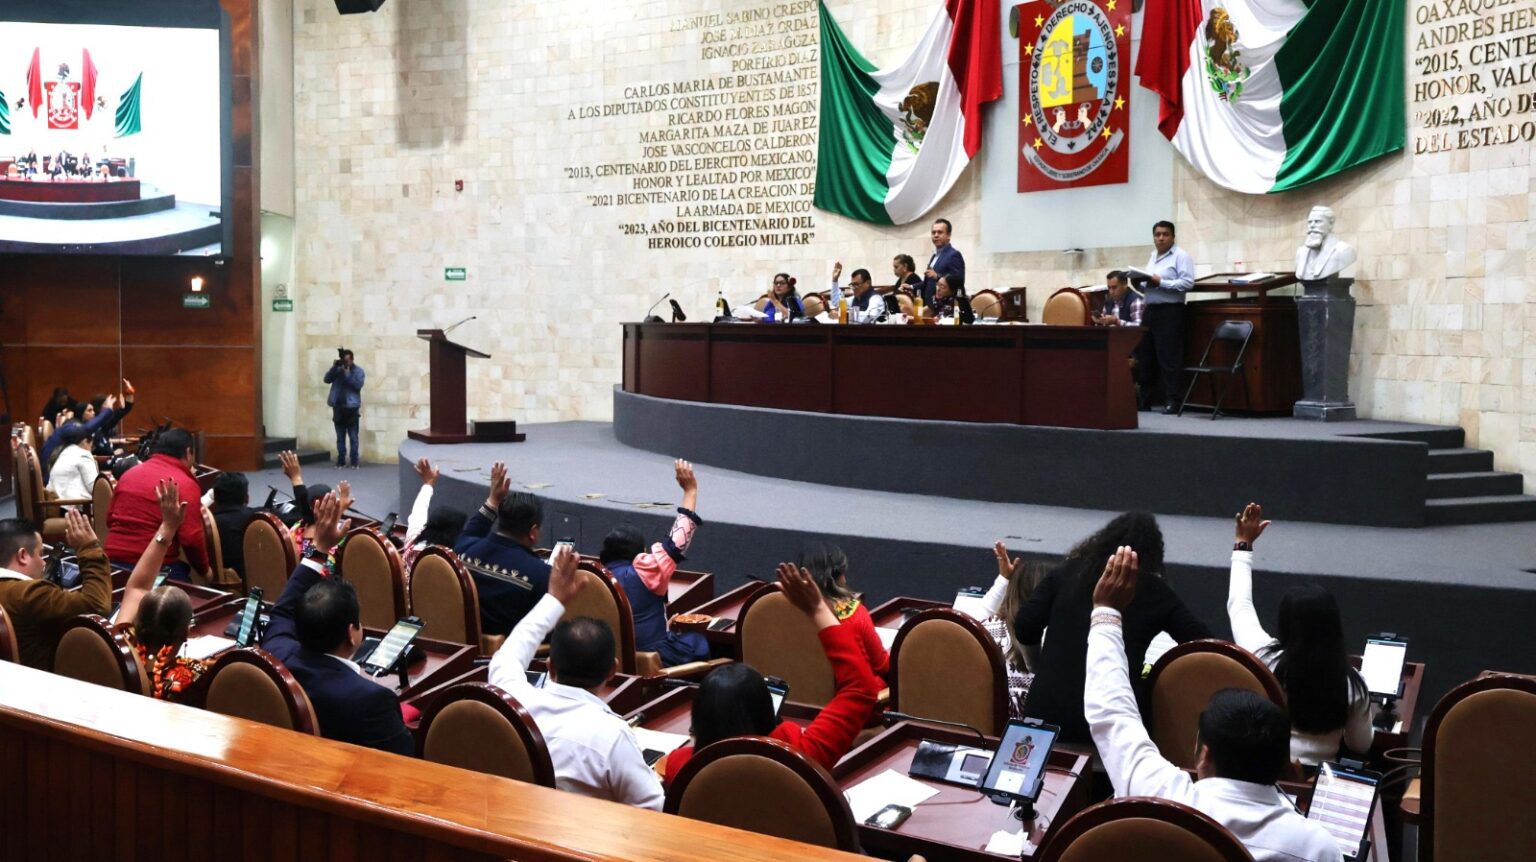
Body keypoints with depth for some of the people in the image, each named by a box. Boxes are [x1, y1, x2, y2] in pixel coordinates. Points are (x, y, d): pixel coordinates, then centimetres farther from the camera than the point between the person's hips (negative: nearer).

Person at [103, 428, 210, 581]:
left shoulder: (129, 474, 12)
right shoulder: (185, 484, -8)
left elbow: (110, 519, 23)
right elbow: (191, 539, -14)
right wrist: (203, 570, 1)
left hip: (114, 560, 7)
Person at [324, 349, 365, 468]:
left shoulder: (358, 370, -1)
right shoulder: (338, 369, 10)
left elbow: (358, 385, -15)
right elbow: (327, 379, -1)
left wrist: (347, 374, -20)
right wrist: (334, 367, -12)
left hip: (351, 408, -4)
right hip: (338, 407, 4)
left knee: (353, 437, -2)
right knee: (340, 437, 7)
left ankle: (354, 462, 0)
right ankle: (341, 461, 10)